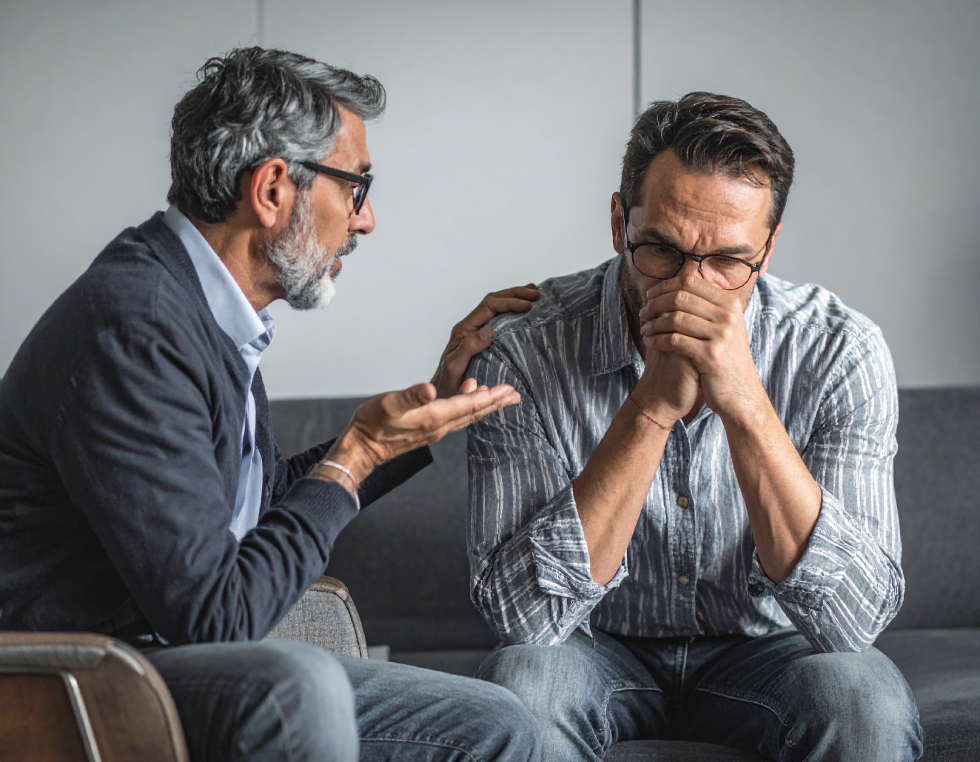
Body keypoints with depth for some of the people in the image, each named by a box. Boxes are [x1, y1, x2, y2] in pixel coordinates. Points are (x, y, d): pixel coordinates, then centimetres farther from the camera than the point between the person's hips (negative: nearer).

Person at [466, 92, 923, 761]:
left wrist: (744, 403, -36)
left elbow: (855, 619, -27)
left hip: (762, 654, 1)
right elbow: (521, 610, -27)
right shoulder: (527, 351, -19)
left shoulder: (838, 352, -18)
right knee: (519, 682, -33)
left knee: (863, 699, -30)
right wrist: (653, 407, -34)